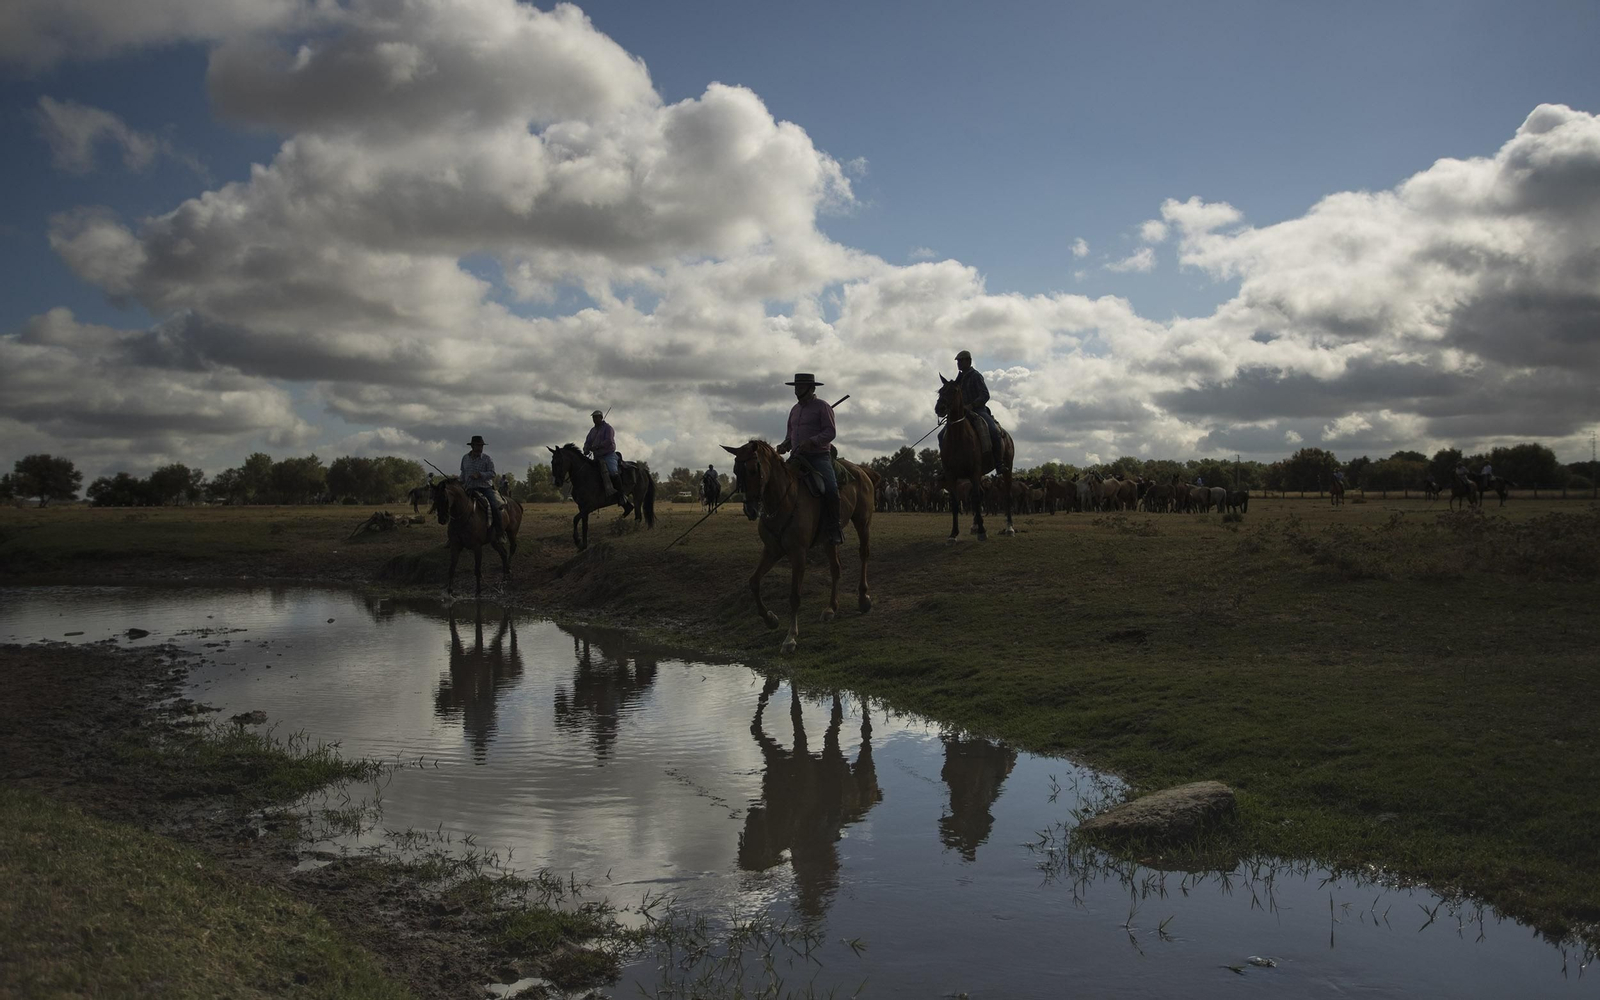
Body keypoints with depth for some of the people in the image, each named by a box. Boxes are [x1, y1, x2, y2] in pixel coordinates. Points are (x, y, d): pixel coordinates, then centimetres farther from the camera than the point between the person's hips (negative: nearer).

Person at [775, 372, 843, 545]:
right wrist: (785, 444, 7)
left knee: (830, 488, -28)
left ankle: (833, 528, -15)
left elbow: (830, 432, -12)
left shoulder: (822, 407, -3)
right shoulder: (795, 409, 18)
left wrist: (811, 442, -26)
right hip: (798, 457, 7)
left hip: (819, 456, -7)